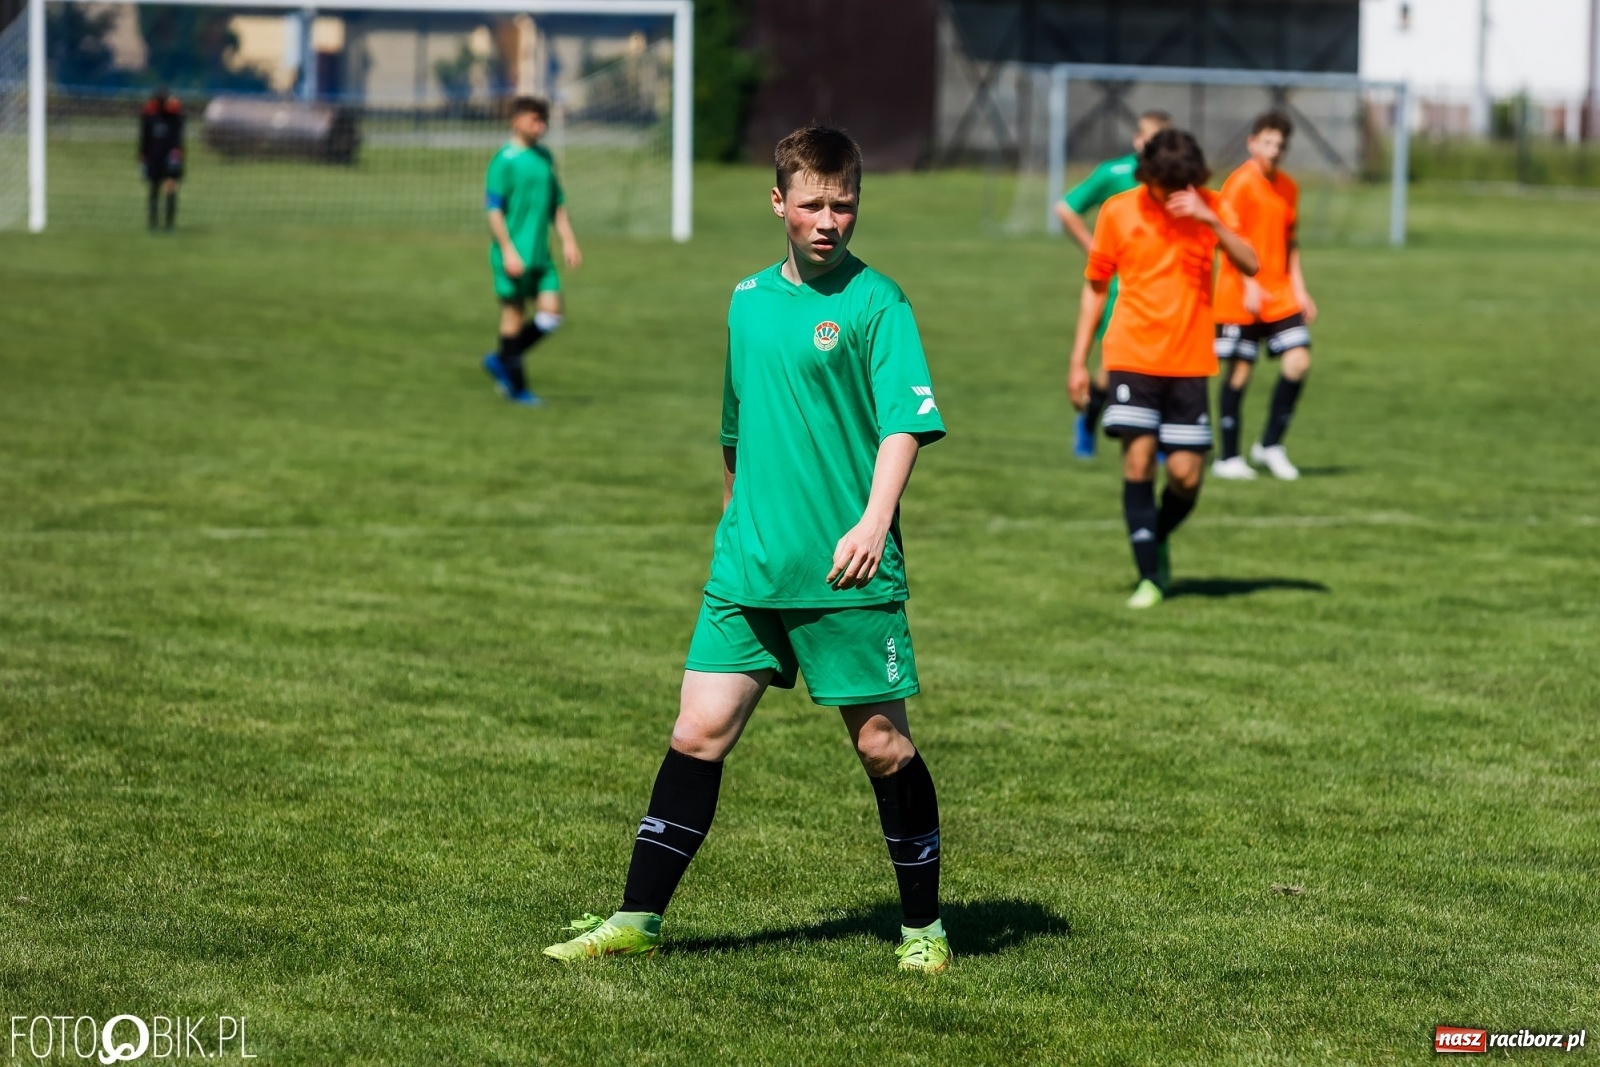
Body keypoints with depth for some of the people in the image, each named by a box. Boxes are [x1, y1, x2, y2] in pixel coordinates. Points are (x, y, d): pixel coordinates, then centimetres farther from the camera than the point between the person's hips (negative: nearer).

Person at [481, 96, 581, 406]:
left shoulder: (545, 158, 14)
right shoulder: (505, 160, -9)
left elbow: (557, 205, 22)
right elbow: (494, 209, -12)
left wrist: (568, 241, 14)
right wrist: (508, 251, -17)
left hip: (540, 254, 7)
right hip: (514, 256, -7)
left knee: (551, 315, 1)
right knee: (514, 314, -1)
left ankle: (501, 361, 17)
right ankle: (516, 387, 8)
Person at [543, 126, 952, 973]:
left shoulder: (875, 302, -5)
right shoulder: (748, 300, 12)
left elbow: (905, 422, -14)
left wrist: (873, 522, -27)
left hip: (847, 572, -5)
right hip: (749, 567, 5)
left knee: (882, 742, 3)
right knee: (698, 733, 0)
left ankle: (923, 926, 17)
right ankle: (637, 919, 5)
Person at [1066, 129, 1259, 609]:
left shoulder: (1210, 208, 1)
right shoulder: (1117, 212, -1)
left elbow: (1250, 264, -12)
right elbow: (1095, 285, 8)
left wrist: (1210, 221, -26)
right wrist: (1078, 361, 5)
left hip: (1189, 361, 1)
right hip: (1132, 357, -1)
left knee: (1186, 475, -2)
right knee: (1138, 458, -14)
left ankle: (1157, 542, 29)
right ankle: (1148, 577, -7)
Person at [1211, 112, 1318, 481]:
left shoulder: (1288, 187, 12)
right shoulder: (1241, 183, -10)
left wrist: (1298, 288, 13)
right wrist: (1249, 287, -20)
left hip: (1280, 294, 6)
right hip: (1240, 296, -6)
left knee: (1299, 360, -6)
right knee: (1240, 370, -3)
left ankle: (1270, 444, 7)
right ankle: (1228, 457, 7)